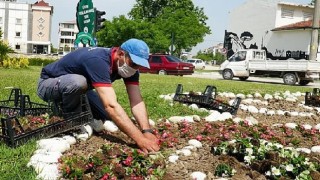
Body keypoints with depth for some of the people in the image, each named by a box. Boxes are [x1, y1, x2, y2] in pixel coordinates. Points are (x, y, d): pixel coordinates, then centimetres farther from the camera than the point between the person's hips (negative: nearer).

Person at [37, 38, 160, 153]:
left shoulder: (129, 64, -15)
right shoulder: (98, 61, -39)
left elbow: (137, 101, -22)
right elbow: (110, 105, -49)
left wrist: (147, 131, -38)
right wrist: (140, 139, -53)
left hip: (79, 89, 7)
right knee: (78, 82, -40)